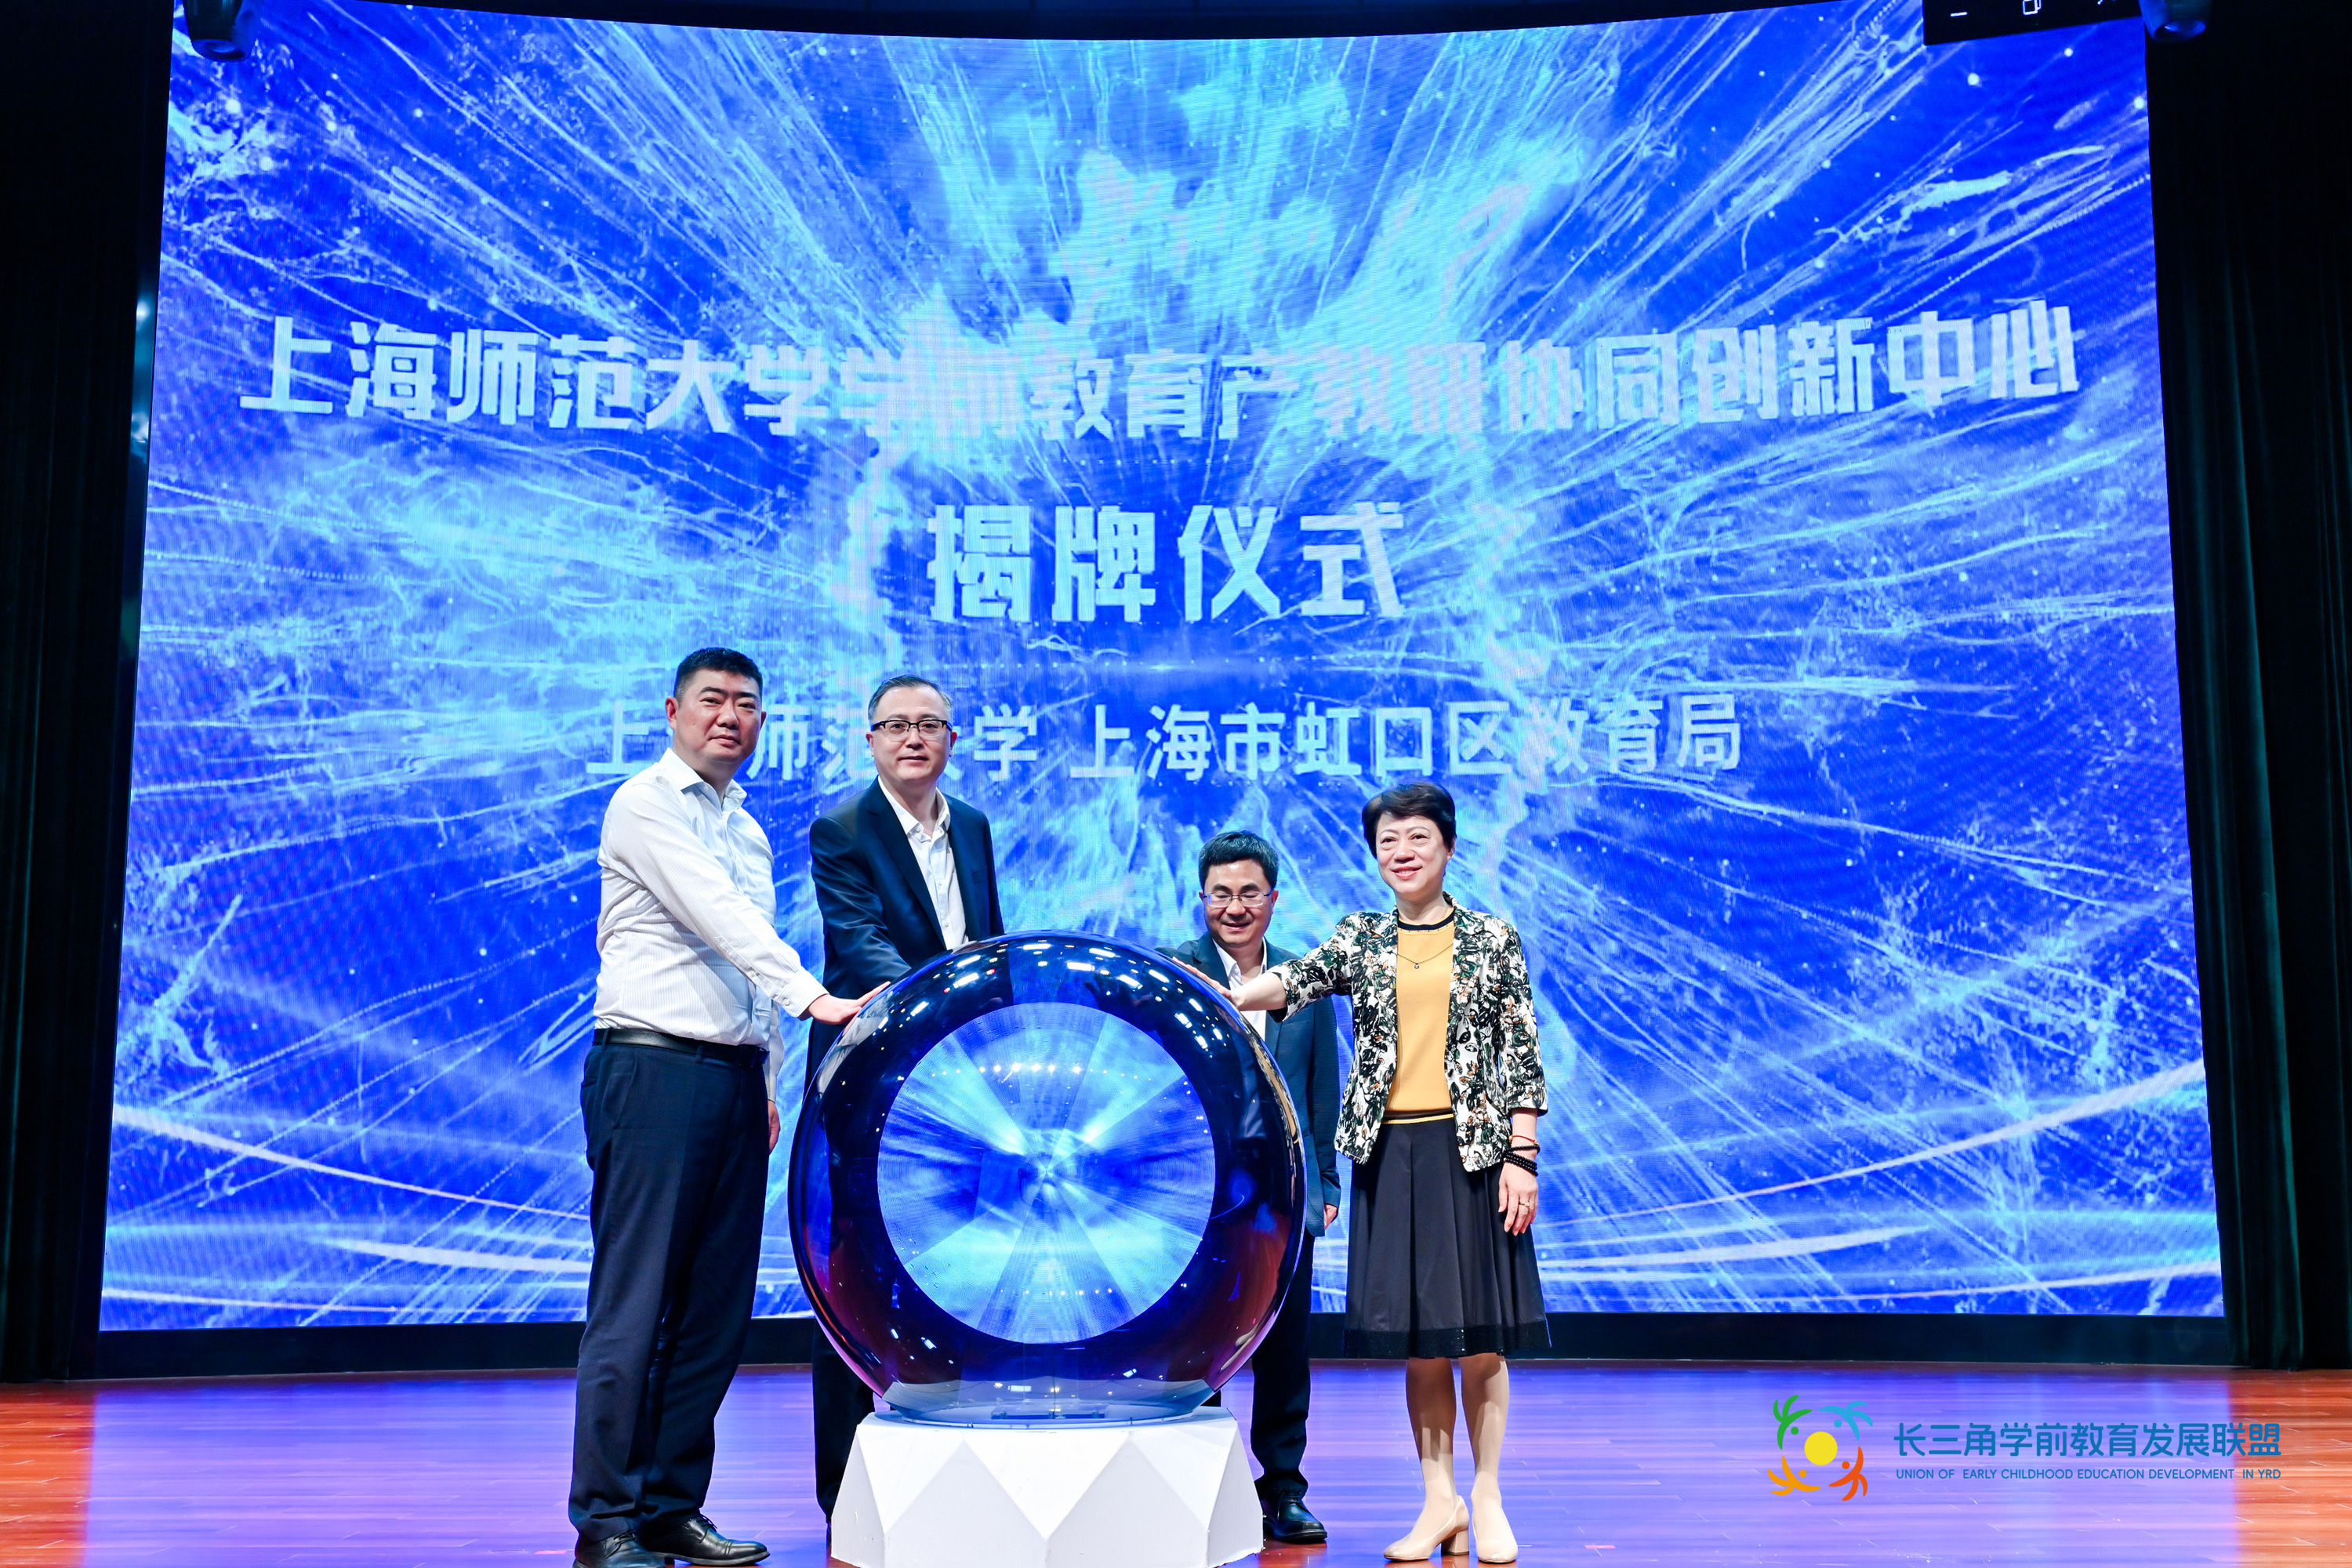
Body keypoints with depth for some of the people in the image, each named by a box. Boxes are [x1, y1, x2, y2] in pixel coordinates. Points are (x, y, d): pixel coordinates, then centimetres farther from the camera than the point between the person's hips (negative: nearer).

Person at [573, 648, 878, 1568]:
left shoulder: (747, 828, 21)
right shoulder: (645, 804, -3)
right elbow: (716, 917, -17)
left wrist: (768, 1085, 16)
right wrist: (811, 996, -27)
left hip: (734, 1076, 7)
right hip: (653, 1069, -7)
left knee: (716, 1309, 7)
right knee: (635, 1304, -6)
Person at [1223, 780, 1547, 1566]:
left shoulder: (1492, 940, 5)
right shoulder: (1360, 940, 9)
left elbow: (1521, 1054, 3)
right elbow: (1293, 981, -9)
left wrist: (1521, 1156, -4)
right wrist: (1222, 999, -29)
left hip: (1472, 1148, -2)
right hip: (1390, 1153, 2)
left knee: (1479, 1332, -1)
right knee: (1417, 1336, 5)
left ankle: (1487, 1499, 14)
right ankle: (1439, 1500, 17)